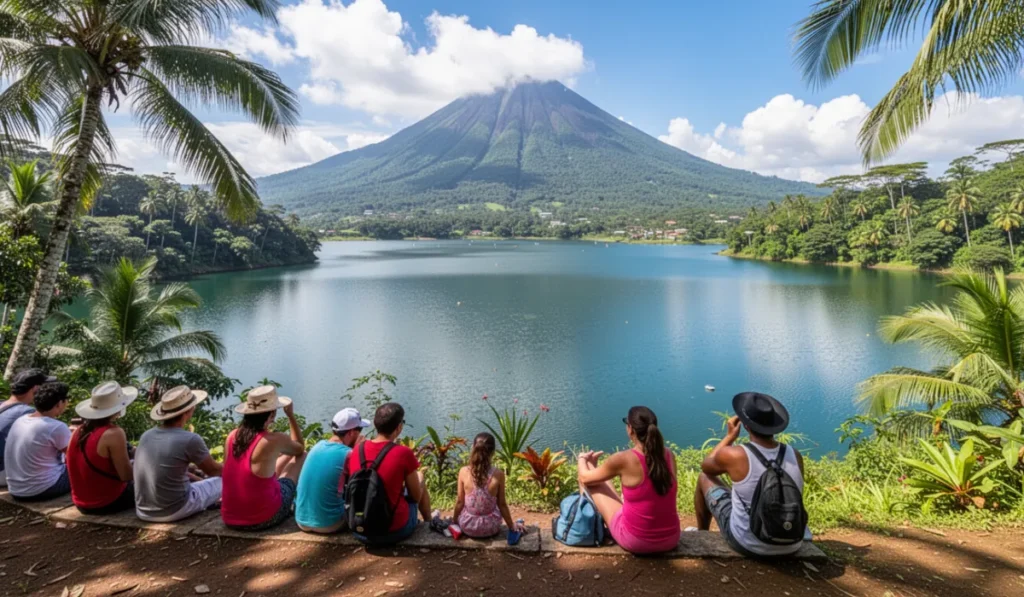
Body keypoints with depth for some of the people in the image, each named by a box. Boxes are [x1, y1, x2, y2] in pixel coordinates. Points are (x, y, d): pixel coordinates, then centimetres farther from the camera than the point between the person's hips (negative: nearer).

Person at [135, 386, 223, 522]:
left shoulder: (146, 436, 0)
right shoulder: (190, 440, -19)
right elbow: (213, 470, -1)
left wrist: (199, 479, 25)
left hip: (143, 512, 7)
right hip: (174, 511, -7)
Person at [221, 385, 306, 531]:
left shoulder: (232, 436, -2)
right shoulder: (274, 440, -18)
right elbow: (300, 449, 4)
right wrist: (291, 415, 9)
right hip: (263, 519, -6)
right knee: (302, 457, 11)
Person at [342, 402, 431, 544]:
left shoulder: (356, 452, -4)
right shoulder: (403, 453, -18)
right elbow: (416, 496, -5)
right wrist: (417, 478, 16)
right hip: (395, 531, -4)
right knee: (420, 476, 18)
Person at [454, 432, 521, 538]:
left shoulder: (463, 472, -17)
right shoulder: (498, 474, -18)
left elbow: (460, 502, -6)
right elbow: (502, 504, -8)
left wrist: (455, 521, 13)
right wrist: (511, 525, 8)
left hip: (468, 527, 0)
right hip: (490, 528, 0)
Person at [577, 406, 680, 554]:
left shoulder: (623, 459, -19)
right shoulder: (668, 455, -4)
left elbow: (585, 478, -1)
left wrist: (582, 459, 20)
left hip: (635, 541, -4)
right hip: (671, 540, 5)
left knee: (590, 480, 11)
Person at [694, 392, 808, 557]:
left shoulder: (734, 455, -24)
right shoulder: (795, 456, -10)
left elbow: (706, 466, 0)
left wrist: (730, 436, 6)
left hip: (747, 546, -4)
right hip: (791, 547, 4)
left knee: (704, 479, 16)